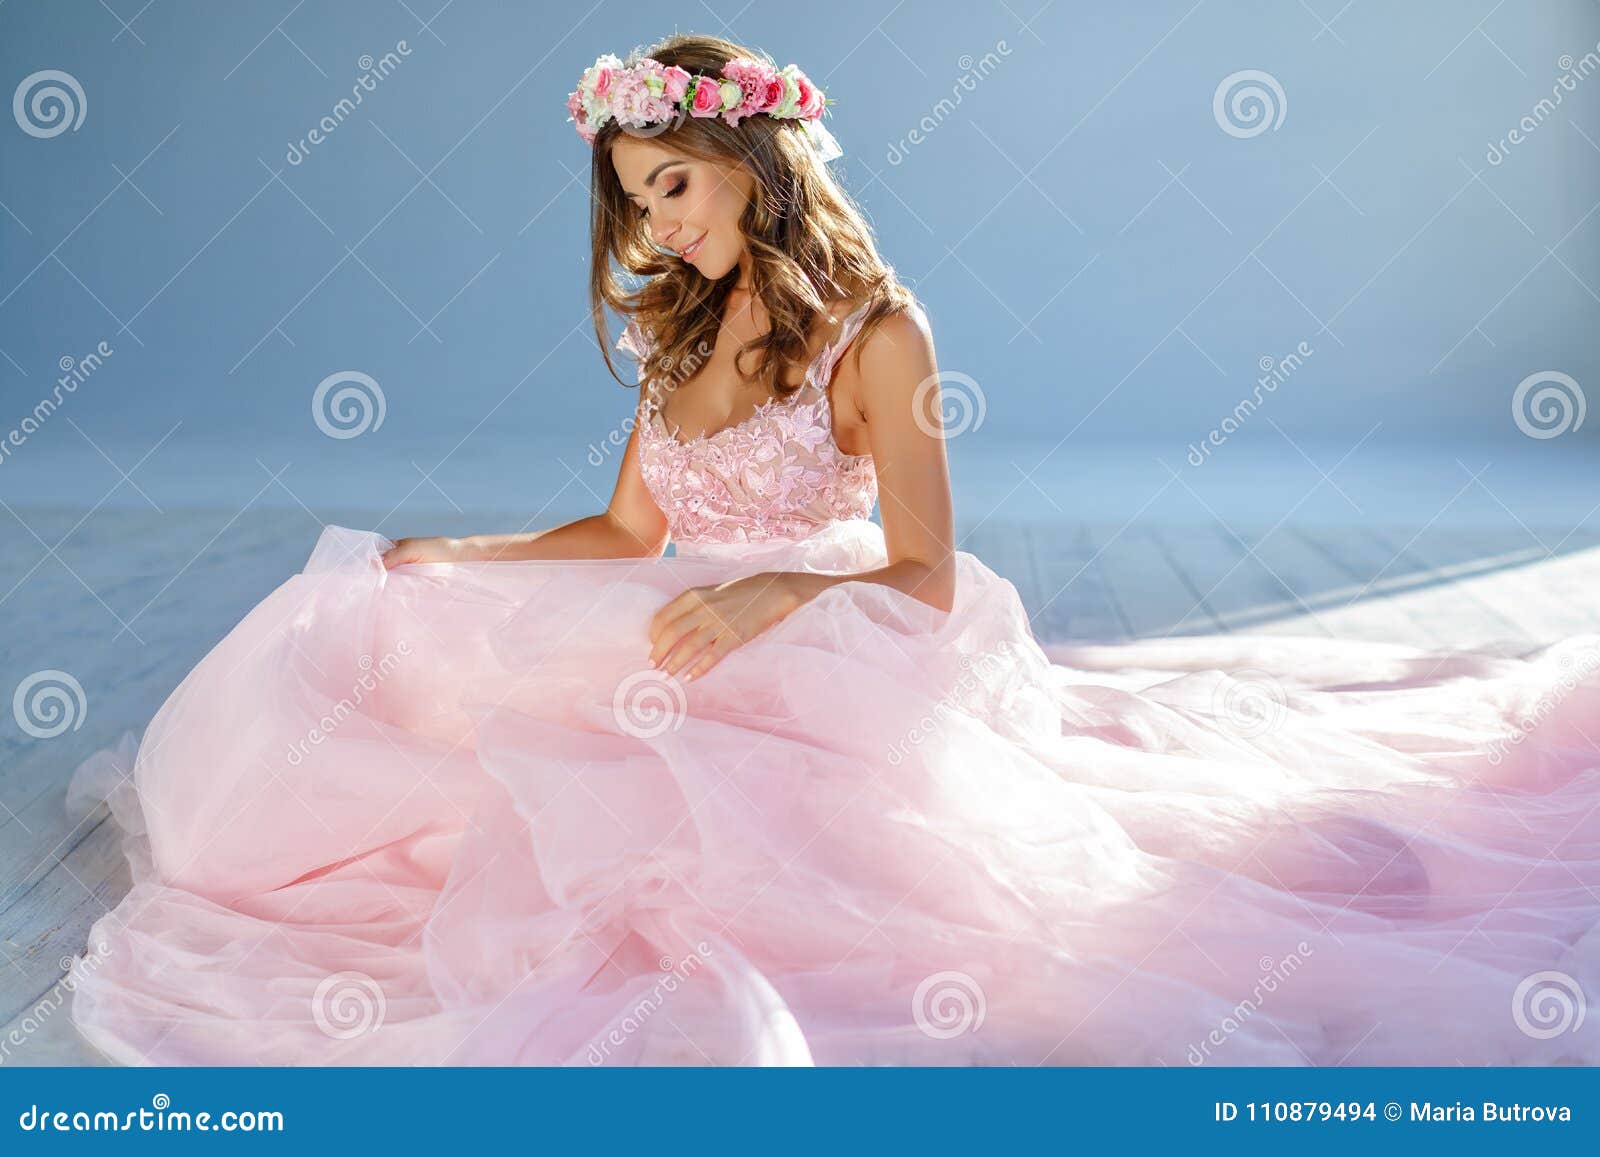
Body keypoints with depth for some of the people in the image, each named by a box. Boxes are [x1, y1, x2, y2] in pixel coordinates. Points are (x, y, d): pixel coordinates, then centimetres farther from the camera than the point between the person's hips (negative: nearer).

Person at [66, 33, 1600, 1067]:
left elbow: (924, 580, -11)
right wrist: (444, 565, 10)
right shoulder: (680, 330, 12)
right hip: (691, 674, 7)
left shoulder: (874, 332, -8)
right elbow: (630, 535, 15)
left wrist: (778, 593, -27)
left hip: (834, 679, -7)